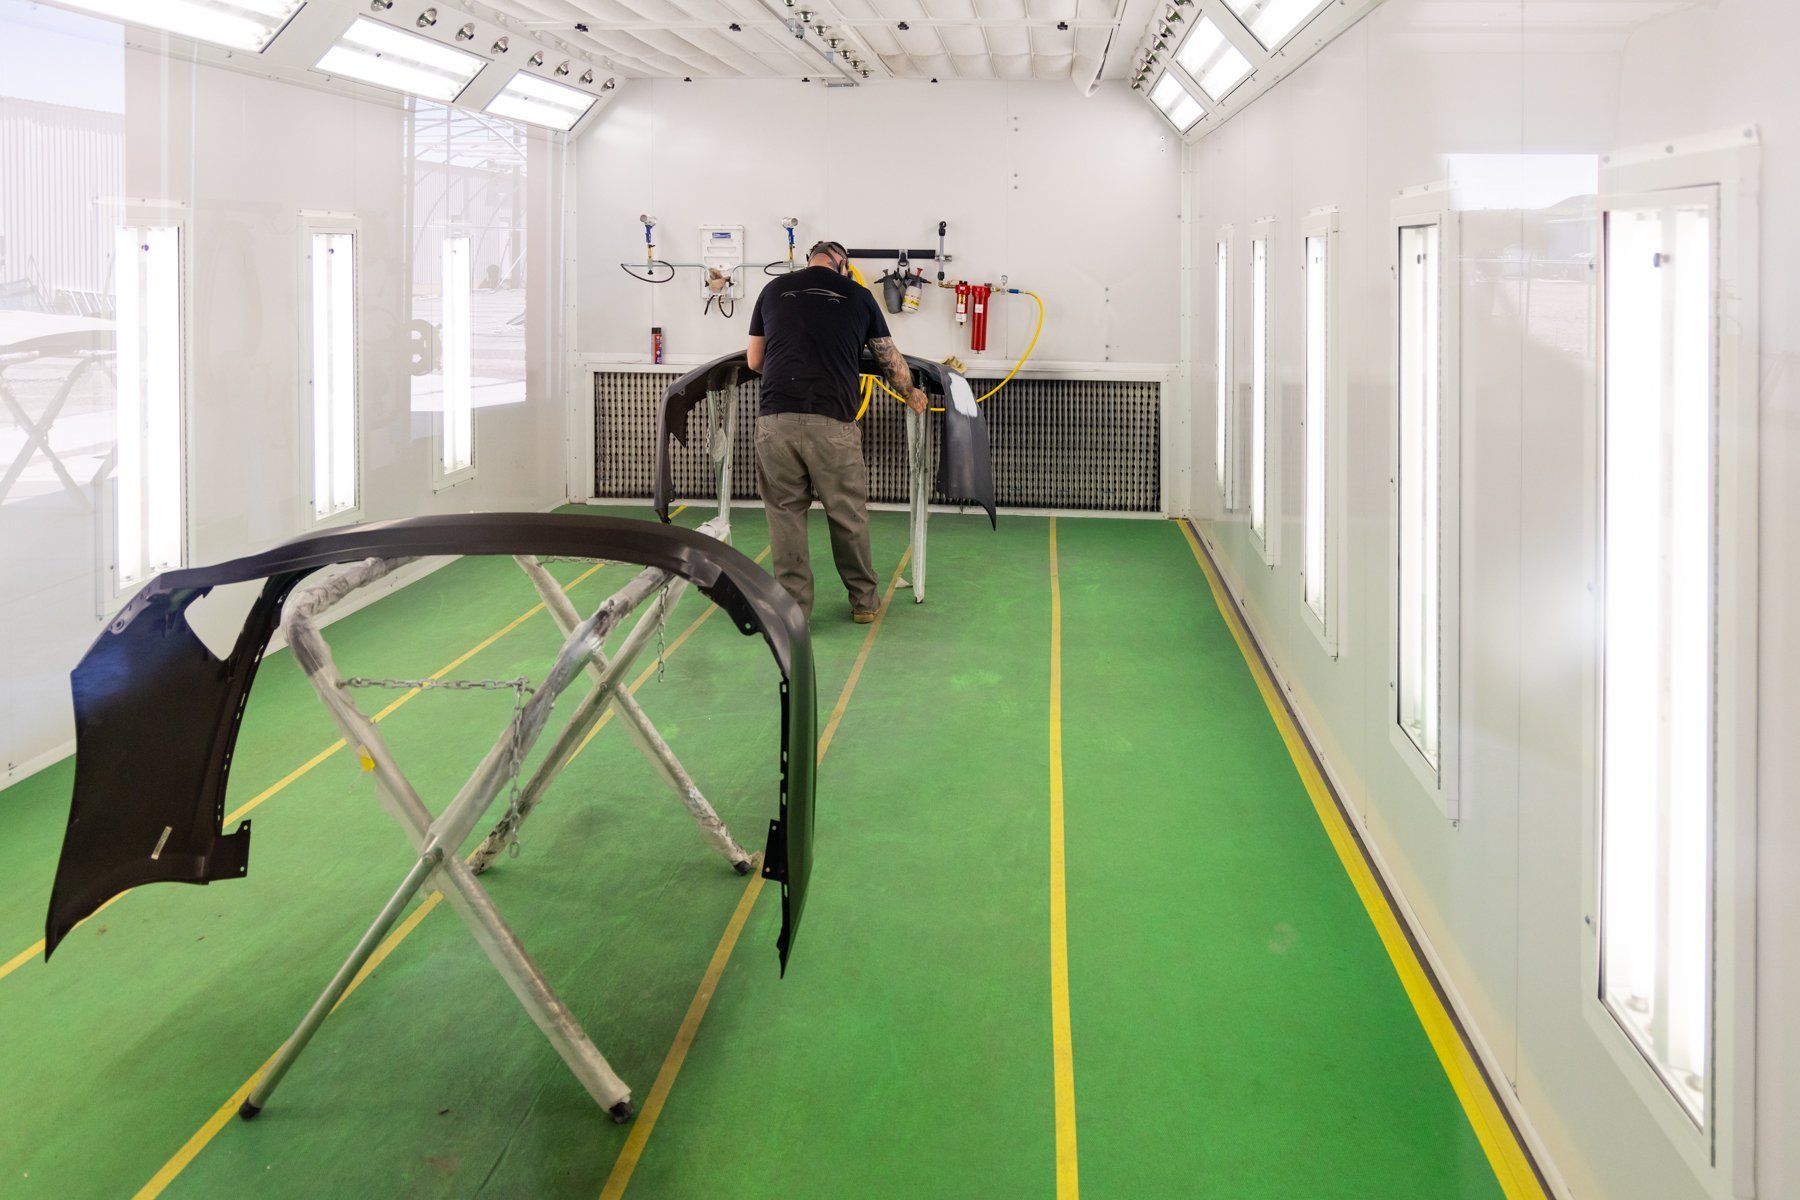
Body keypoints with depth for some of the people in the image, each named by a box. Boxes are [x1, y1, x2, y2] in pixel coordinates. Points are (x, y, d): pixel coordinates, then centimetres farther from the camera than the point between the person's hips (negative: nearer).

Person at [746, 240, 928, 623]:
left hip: (775, 420, 1)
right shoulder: (857, 295, 12)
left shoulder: (774, 290, 16)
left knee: (785, 515, 10)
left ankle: (793, 609, 11)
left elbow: (754, 361, 22)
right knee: (849, 515, 13)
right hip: (832, 423, -1)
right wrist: (912, 395, 41)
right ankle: (864, 599, 27)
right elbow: (891, 360, 22)